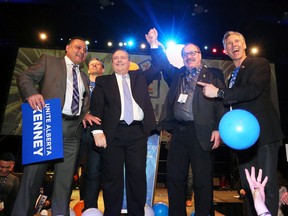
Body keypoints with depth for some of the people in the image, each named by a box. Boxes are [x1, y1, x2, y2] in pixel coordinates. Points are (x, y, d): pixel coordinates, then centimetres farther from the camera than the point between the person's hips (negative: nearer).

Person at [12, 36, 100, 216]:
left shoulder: (85, 78, 25)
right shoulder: (48, 61, 12)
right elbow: (25, 77, 2)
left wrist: (85, 113, 0)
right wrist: (31, 93, -19)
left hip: (73, 129, 4)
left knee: (66, 179, 5)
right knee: (33, 174, 0)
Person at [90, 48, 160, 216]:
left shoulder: (140, 76, 19)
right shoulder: (103, 81, 12)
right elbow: (96, 106, 3)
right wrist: (97, 131, -10)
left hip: (137, 132, 2)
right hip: (113, 133, -1)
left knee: (137, 175, 4)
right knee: (112, 177, 3)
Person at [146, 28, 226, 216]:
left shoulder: (213, 75, 6)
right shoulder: (178, 75, 20)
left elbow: (221, 103, -2)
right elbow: (164, 65, 12)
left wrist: (218, 129, -12)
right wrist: (154, 44, 1)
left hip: (201, 133, -4)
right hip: (179, 131, 5)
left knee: (203, 180, 2)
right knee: (174, 178, 10)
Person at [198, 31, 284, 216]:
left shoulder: (260, 64, -1)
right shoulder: (232, 76, 19)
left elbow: (253, 90, -20)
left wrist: (218, 92, -15)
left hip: (263, 133, -7)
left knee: (267, 184, -5)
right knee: (248, 185, 12)